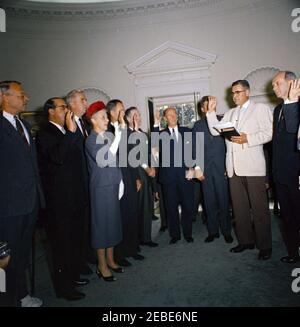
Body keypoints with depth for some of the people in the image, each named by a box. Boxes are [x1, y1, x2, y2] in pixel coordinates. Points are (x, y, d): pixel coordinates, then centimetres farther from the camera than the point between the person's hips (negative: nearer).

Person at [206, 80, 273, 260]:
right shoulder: (230, 113, 22)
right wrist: (211, 111, 4)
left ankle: (265, 245, 12)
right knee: (239, 207, 10)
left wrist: (247, 138, -16)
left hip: (253, 166, -5)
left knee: (259, 207, -1)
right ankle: (245, 240, 23)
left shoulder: (261, 108, 6)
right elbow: (215, 130, 11)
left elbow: (269, 132, -4)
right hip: (234, 167, 5)